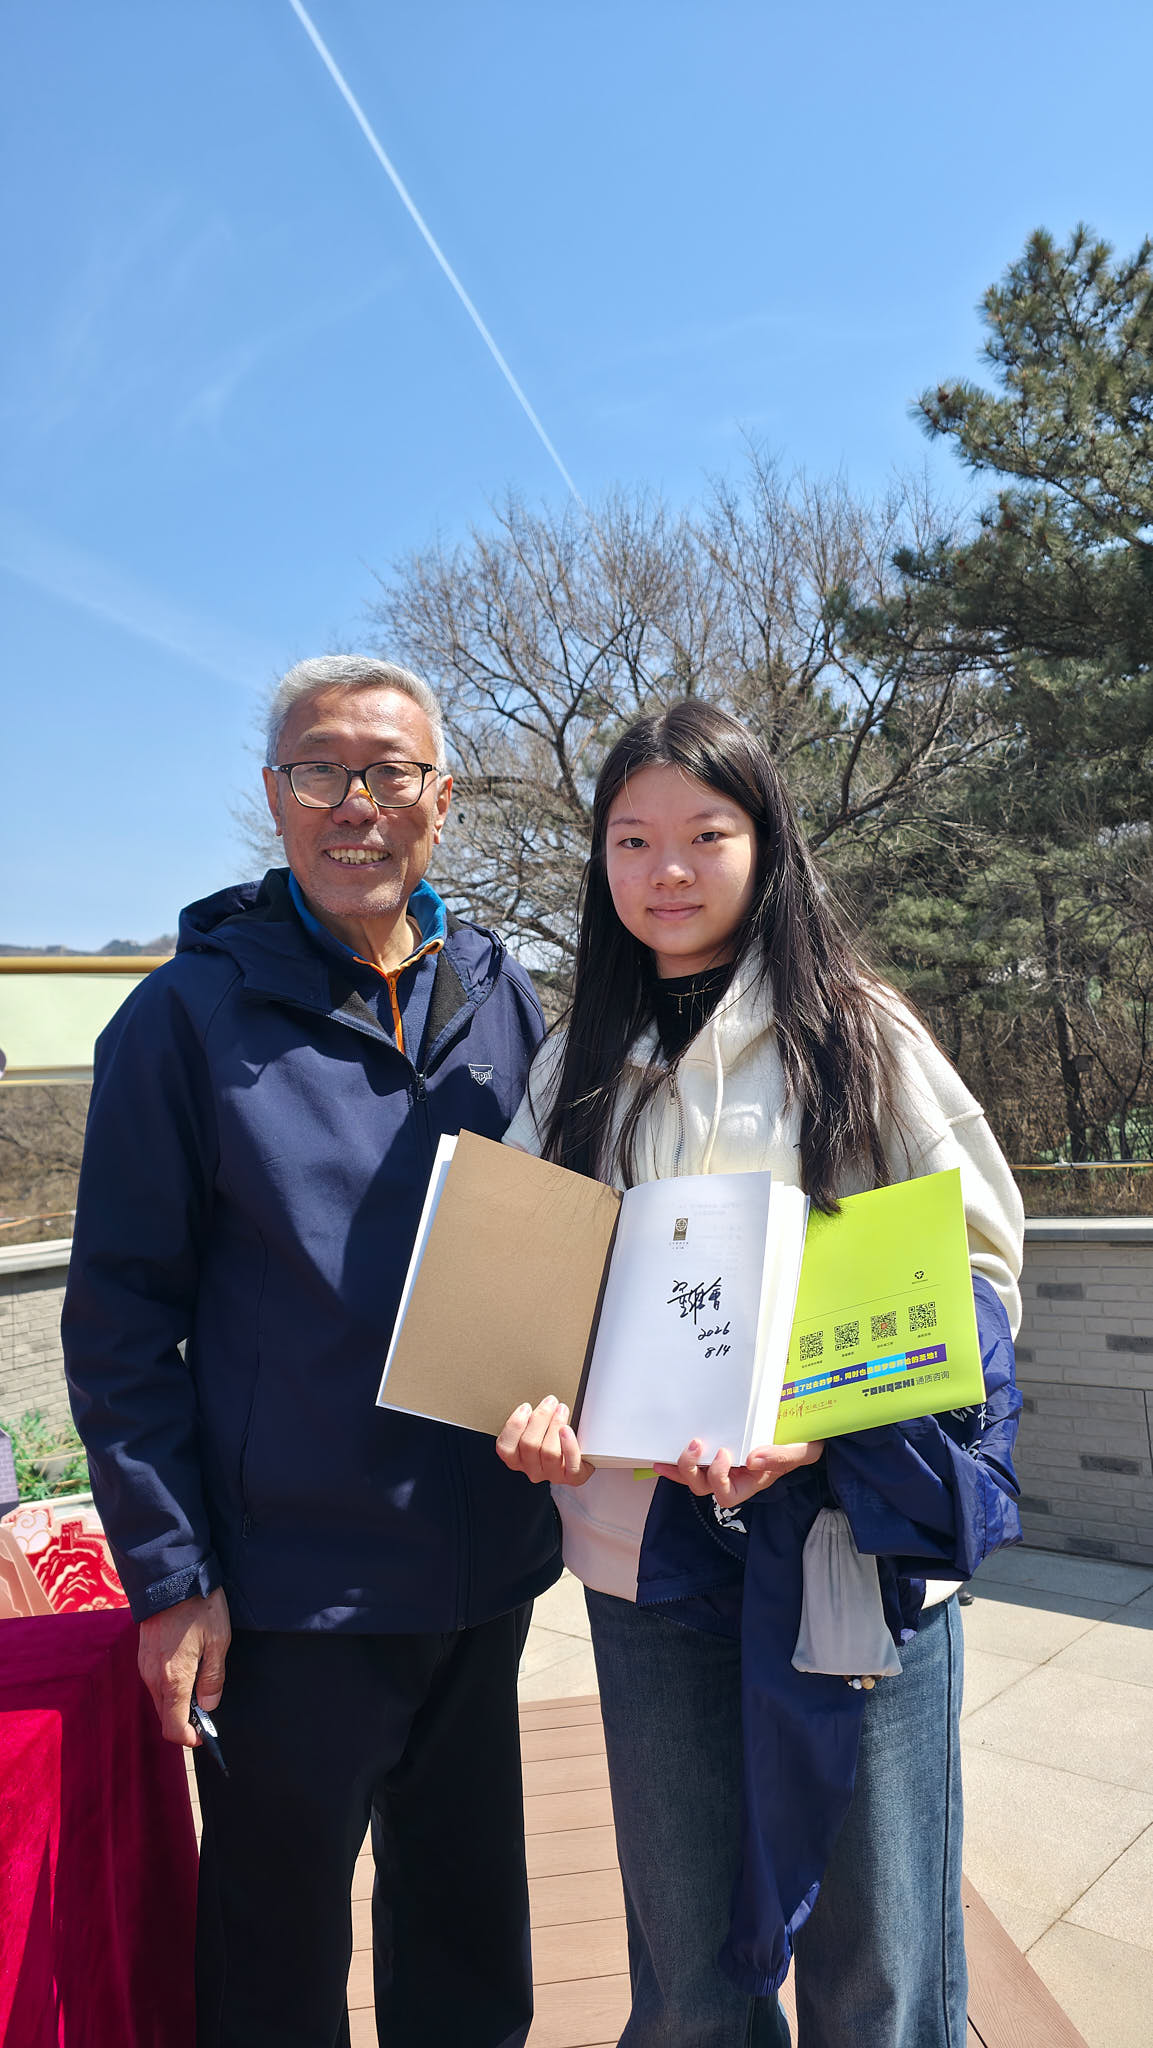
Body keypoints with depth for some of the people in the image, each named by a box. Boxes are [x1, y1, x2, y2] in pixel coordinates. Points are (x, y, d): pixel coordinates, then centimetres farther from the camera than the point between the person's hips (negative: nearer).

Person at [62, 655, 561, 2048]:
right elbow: (120, 1314, -8)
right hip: (289, 1583, -4)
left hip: (485, 1572, 4)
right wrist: (170, 1576, -11)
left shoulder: (502, 1001, 2)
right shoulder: (191, 1015, -9)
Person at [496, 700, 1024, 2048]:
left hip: (854, 1544, -2)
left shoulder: (857, 1035, 0)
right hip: (649, 1547, 3)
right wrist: (539, 1413, -10)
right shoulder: (576, 1073, 9)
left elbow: (979, 1262, -2)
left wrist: (829, 1425, -17)